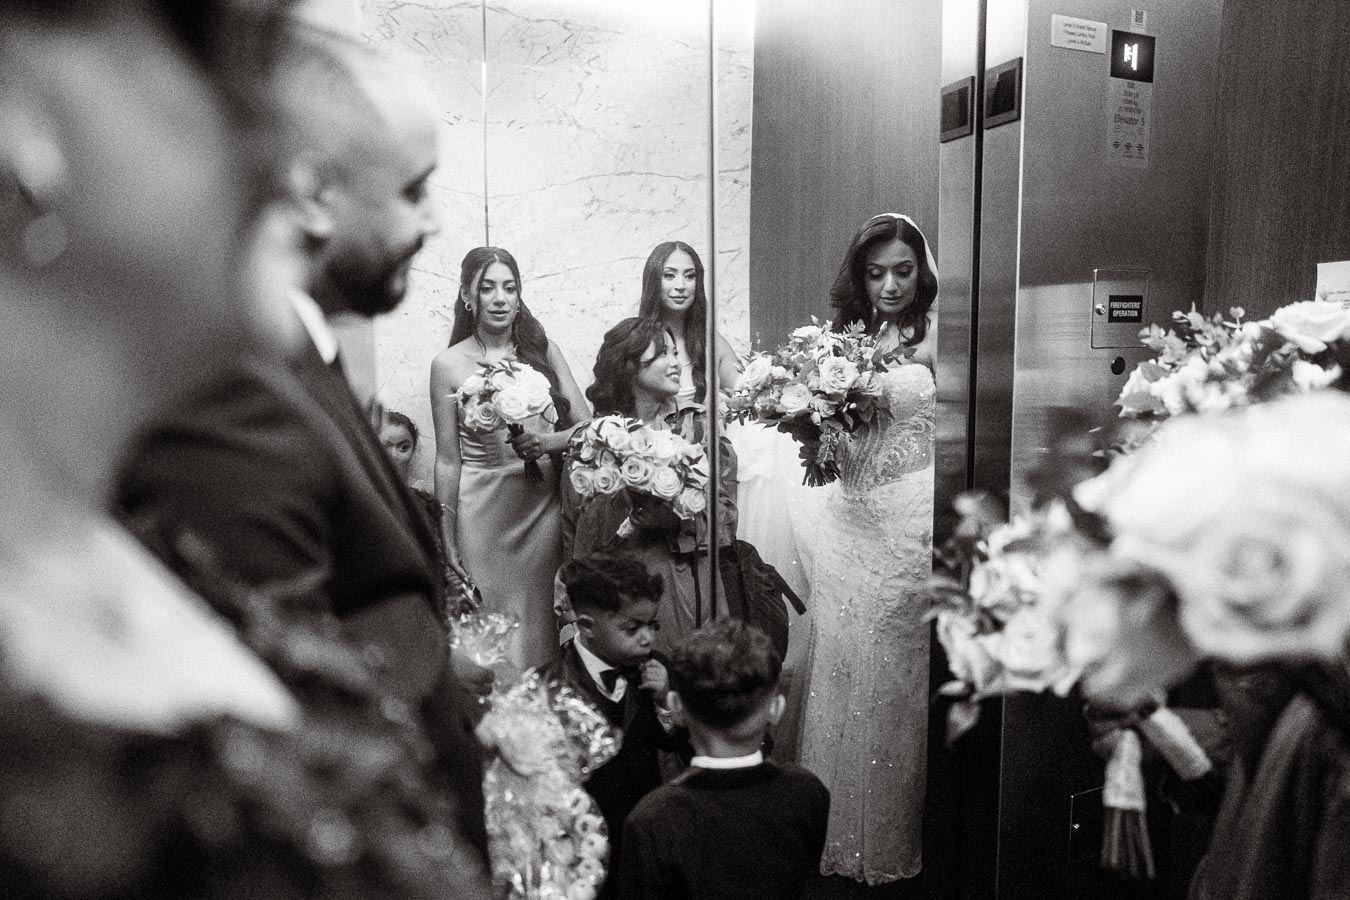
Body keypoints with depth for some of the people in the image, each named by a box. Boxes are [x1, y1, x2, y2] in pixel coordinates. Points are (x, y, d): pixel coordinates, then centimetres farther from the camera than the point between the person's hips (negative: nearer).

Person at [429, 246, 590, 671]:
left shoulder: (542, 350, 2)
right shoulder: (448, 365, -3)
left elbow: (586, 425, 1)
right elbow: (447, 460, 0)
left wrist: (547, 441, -19)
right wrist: (448, 539, 1)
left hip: (544, 503, 2)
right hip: (483, 510, -2)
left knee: (542, 621, 9)